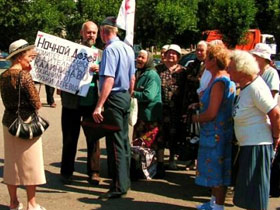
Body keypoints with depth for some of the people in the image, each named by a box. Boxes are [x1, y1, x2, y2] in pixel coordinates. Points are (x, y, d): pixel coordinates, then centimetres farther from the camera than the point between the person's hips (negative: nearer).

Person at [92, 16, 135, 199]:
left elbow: (109, 80, -24)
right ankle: (125, 180, 27)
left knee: (115, 142, -4)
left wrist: (99, 106, -24)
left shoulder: (110, 49, -17)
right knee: (124, 139, 16)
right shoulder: (128, 48, 9)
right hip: (126, 97, 9)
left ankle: (119, 187, 1)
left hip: (114, 97, -9)